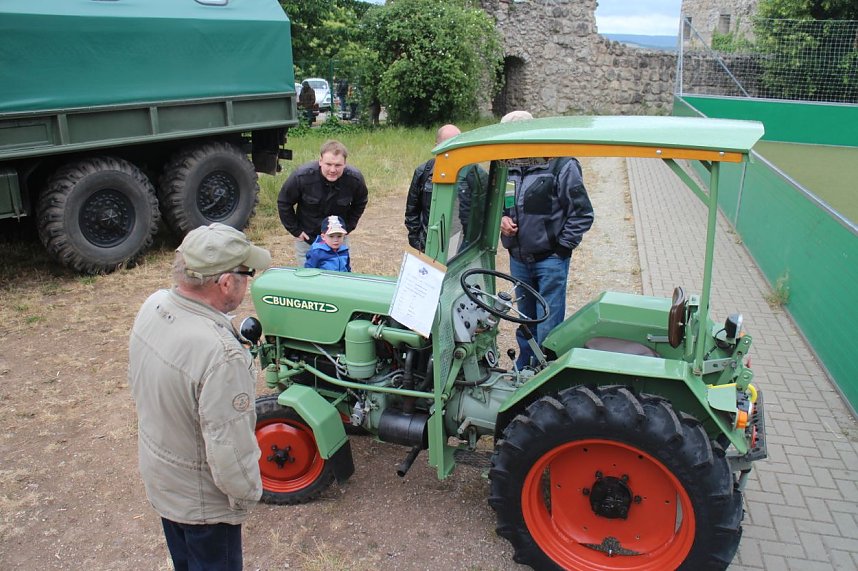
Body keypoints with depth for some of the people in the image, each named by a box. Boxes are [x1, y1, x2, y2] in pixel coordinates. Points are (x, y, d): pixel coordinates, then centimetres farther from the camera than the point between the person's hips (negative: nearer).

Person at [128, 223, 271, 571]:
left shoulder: (153, 306, -14)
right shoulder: (221, 355, -40)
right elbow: (230, 449, -31)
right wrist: (246, 496, -12)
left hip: (157, 475, 7)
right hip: (201, 498, -7)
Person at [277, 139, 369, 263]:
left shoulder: (355, 179, -18)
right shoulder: (302, 176, -23)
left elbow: (360, 204, 4)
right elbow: (283, 202, -7)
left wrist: (347, 227, 0)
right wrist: (295, 230, -6)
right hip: (306, 239, -1)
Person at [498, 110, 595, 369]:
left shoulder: (561, 165, -12)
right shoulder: (508, 167, 3)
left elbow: (582, 214, -8)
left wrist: (561, 247, -9)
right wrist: (502, 218, -2)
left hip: (550, 260, -5)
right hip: (518, 258, 6)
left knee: (548, 328, -1)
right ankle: (523, 369, 35)